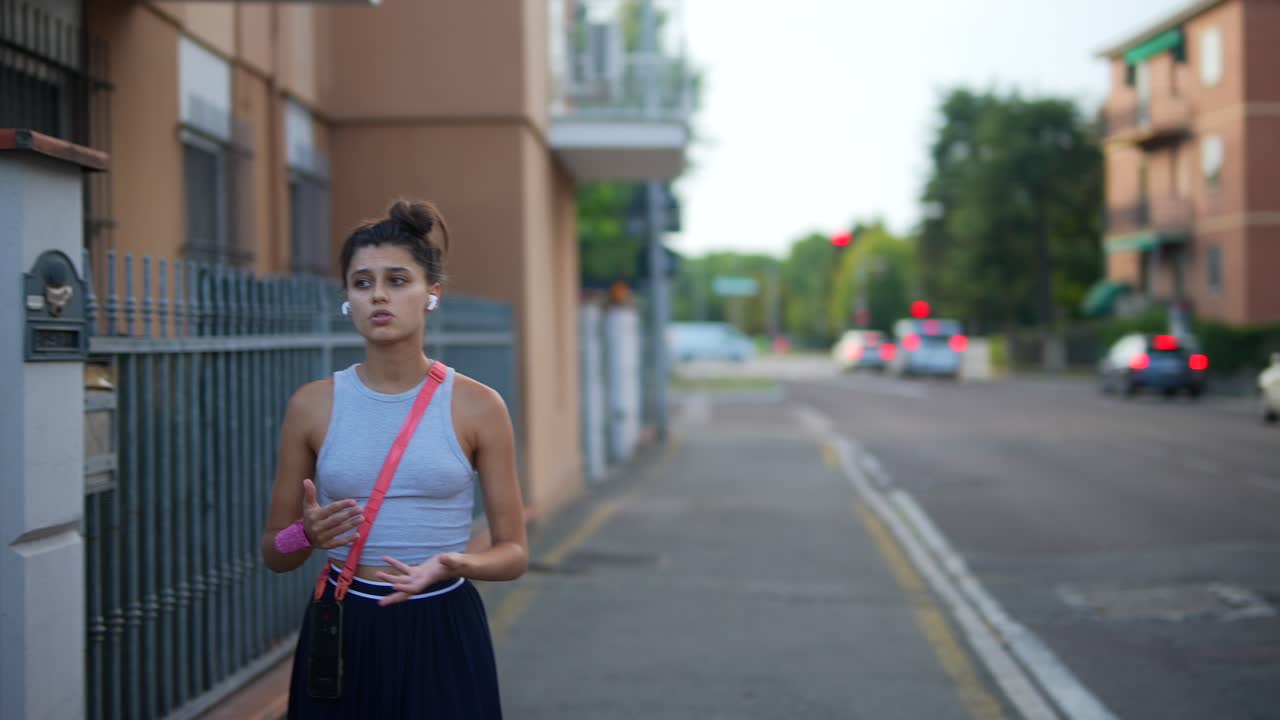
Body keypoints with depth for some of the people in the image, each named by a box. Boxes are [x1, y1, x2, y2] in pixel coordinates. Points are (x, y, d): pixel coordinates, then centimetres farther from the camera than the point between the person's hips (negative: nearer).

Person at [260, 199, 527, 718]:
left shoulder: (477, 406, -4)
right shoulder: (313, 405, 0)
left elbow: (514, 552, 0)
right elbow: (274, 554, 6)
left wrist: (456, 564, -20)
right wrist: (308, 535, -15)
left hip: (442, 638, -1)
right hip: (342, 634, 2)